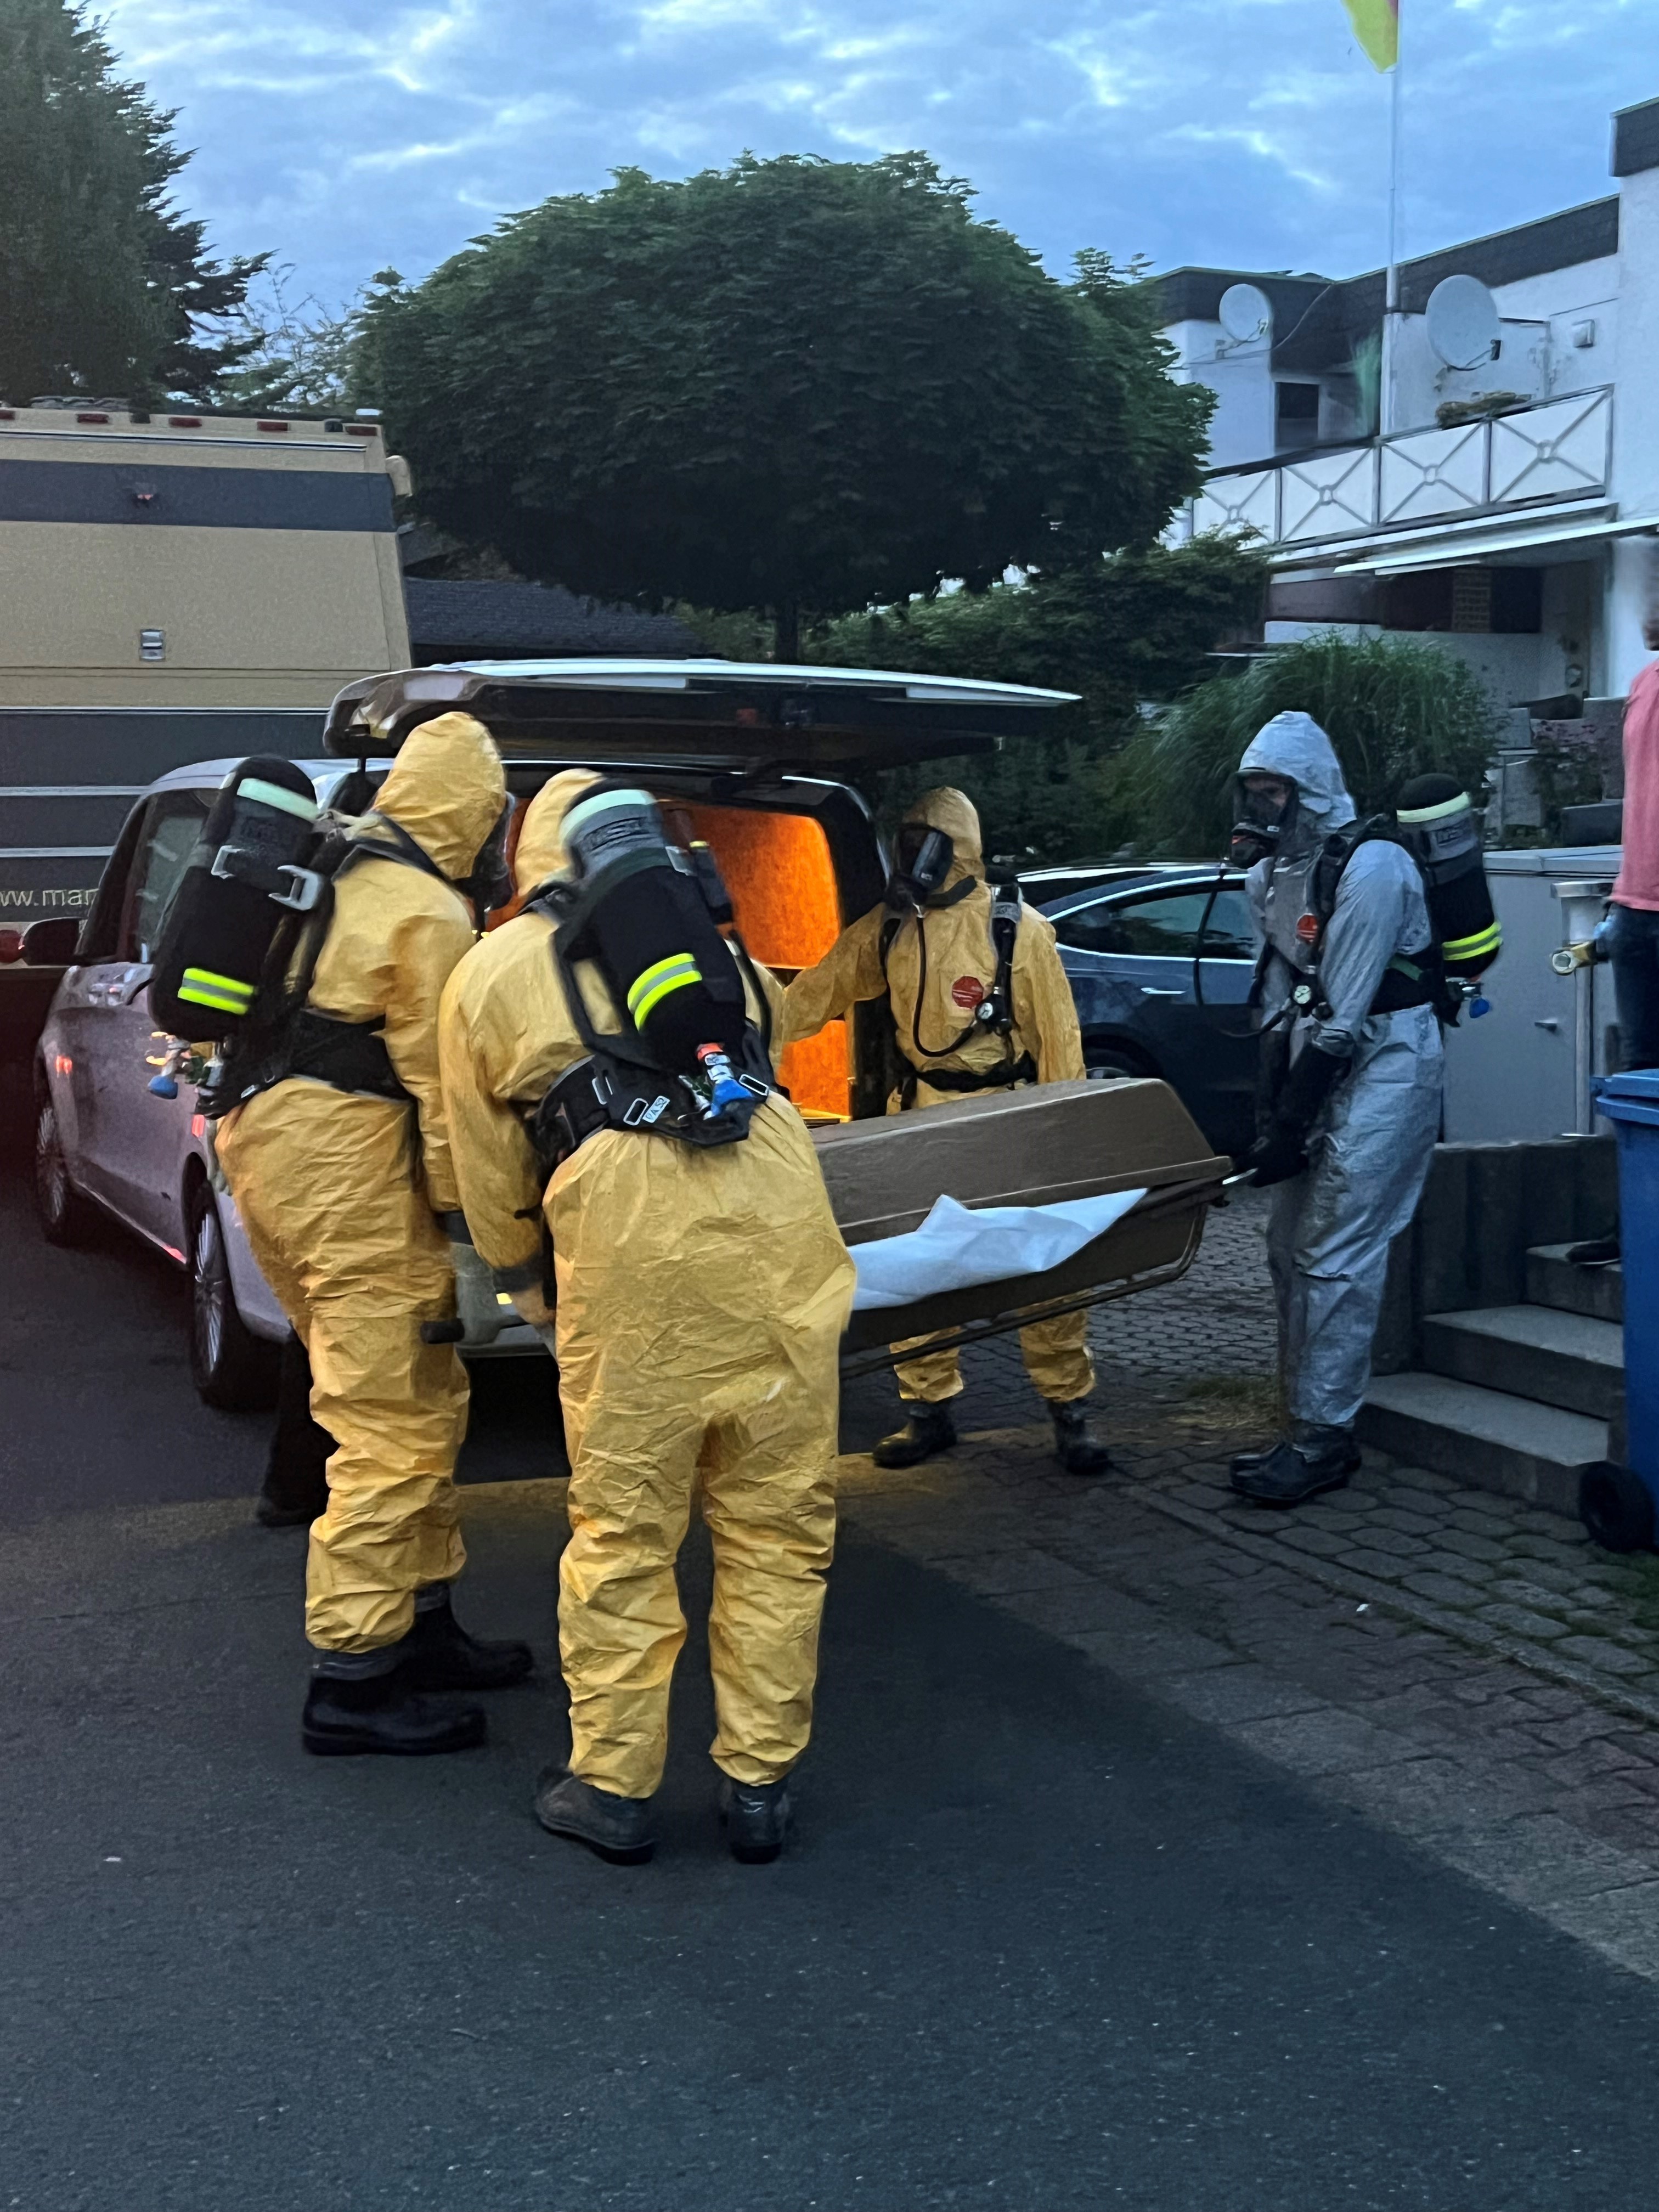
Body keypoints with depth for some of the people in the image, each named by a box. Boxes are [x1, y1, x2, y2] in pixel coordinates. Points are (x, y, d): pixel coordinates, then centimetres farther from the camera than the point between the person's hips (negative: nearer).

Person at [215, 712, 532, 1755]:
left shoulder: (332, 871, 14)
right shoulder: (427, 914, -13)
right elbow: (441, 1077, -13)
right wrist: (464, 1208, -7)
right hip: (345, 1169, -10)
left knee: (423, 1398, 18)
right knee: (395, 1426, -6)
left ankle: (422, 1622, 27)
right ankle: (355, 1681, -2)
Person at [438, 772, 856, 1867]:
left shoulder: (490, 974, 20)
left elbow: (491, 1177, 23)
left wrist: (531, 1290, 38)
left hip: (627, 1242, -2)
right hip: (776, 1215, 3)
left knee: (624, 1524, 10)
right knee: (777, 1523, 12)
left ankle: (613, 1786, 20)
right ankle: (759, 1783, 20)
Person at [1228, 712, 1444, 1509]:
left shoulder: (1369, 866, -19)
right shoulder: (1271, 876, 8)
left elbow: (1342, 1020, -21)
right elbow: (1281, 1007, 10)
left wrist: (1291, 1128, -19)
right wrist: (1272, 1111, 2)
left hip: (1386, 1066, -9)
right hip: (1321, 1069, 9)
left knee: (1334, 1258, -10)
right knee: (1291, 1247, 10)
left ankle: (1323, 1439, -3)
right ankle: (1304, 1424, 20)